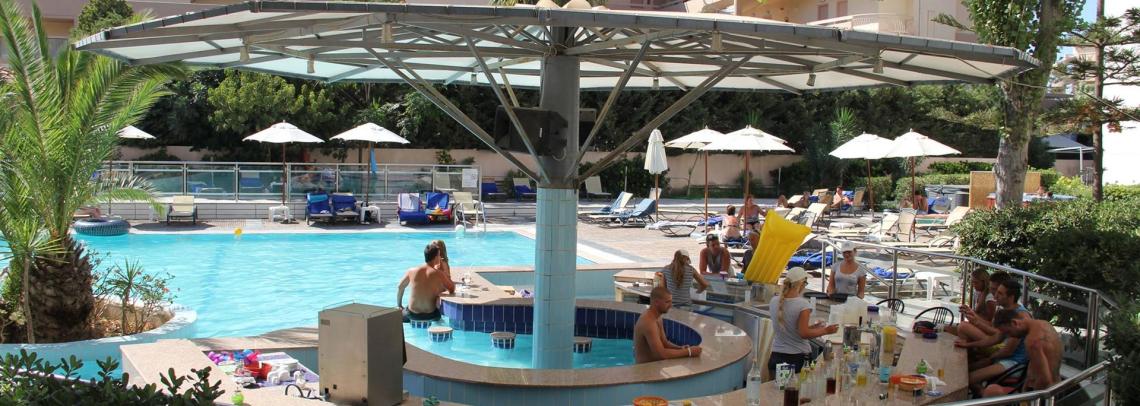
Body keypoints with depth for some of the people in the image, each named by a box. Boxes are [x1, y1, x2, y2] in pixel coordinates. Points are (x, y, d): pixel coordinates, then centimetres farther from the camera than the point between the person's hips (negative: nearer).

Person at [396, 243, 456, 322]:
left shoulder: (412, 271, -5)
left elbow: (400, 288, 9)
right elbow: (452, 289, 0)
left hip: (412, 315, 2)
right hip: (431, 315, -2)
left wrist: (399, 306, 24)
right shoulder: (439, 274, -13)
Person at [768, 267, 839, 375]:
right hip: (798, 358, -5)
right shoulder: (803, 305, -15)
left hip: (777, 355, 5)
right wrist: (825, 331, -3)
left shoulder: (774, 302, 3)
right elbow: (804, 334, -15)